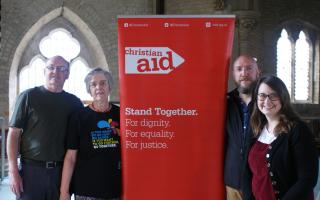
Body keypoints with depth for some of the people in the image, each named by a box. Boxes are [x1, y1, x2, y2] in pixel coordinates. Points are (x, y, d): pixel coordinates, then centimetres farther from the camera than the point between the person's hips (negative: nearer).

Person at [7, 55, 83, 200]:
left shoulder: (74, 102, 8)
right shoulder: (29, 96, 0)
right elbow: (14, 134, -3)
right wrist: (13, 171, -9)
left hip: (62, 171, 3)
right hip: (31, 170, -2)